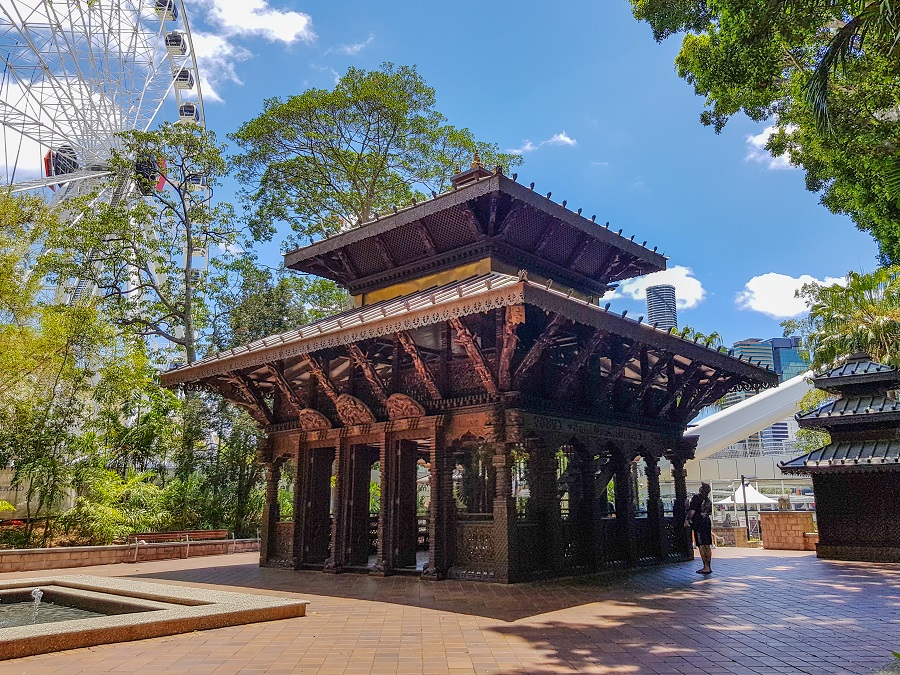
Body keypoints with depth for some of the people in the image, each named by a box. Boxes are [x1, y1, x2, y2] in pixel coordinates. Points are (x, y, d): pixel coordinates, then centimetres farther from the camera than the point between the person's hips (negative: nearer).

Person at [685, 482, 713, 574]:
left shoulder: (697, 497, -9)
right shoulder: (709, 500, 13)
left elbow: (692, 510, -14)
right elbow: (709, 512, 20)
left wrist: (687, 520, -10)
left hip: (699, 523, -8)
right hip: (707, 522, 8)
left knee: (701, 546, -7)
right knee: (707, 546, 11)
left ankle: (706, 567, -10)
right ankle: (708, 567, 16)